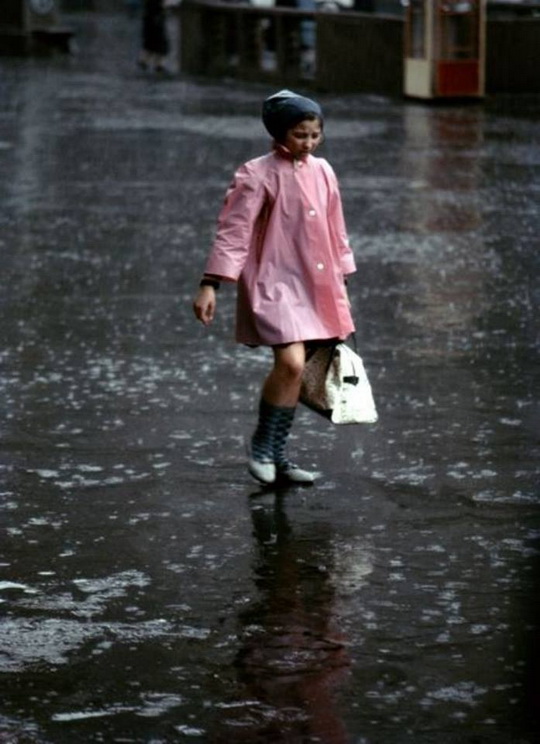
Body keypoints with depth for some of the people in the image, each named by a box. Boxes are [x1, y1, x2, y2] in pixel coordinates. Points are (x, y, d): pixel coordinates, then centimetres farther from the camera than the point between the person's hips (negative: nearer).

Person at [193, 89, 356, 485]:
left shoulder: (322, 172, 8)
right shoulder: (258, 175, -10)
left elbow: (334, 230, 18)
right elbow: (233, 231, -13)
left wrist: (341, 284, 21)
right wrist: (210, 285, -20)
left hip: (316, 286, 6)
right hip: (274, 283, -6)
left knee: (295, 372, 7)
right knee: (291, 363, -21)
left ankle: (277, 456, 18)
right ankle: (261, 445, -2)